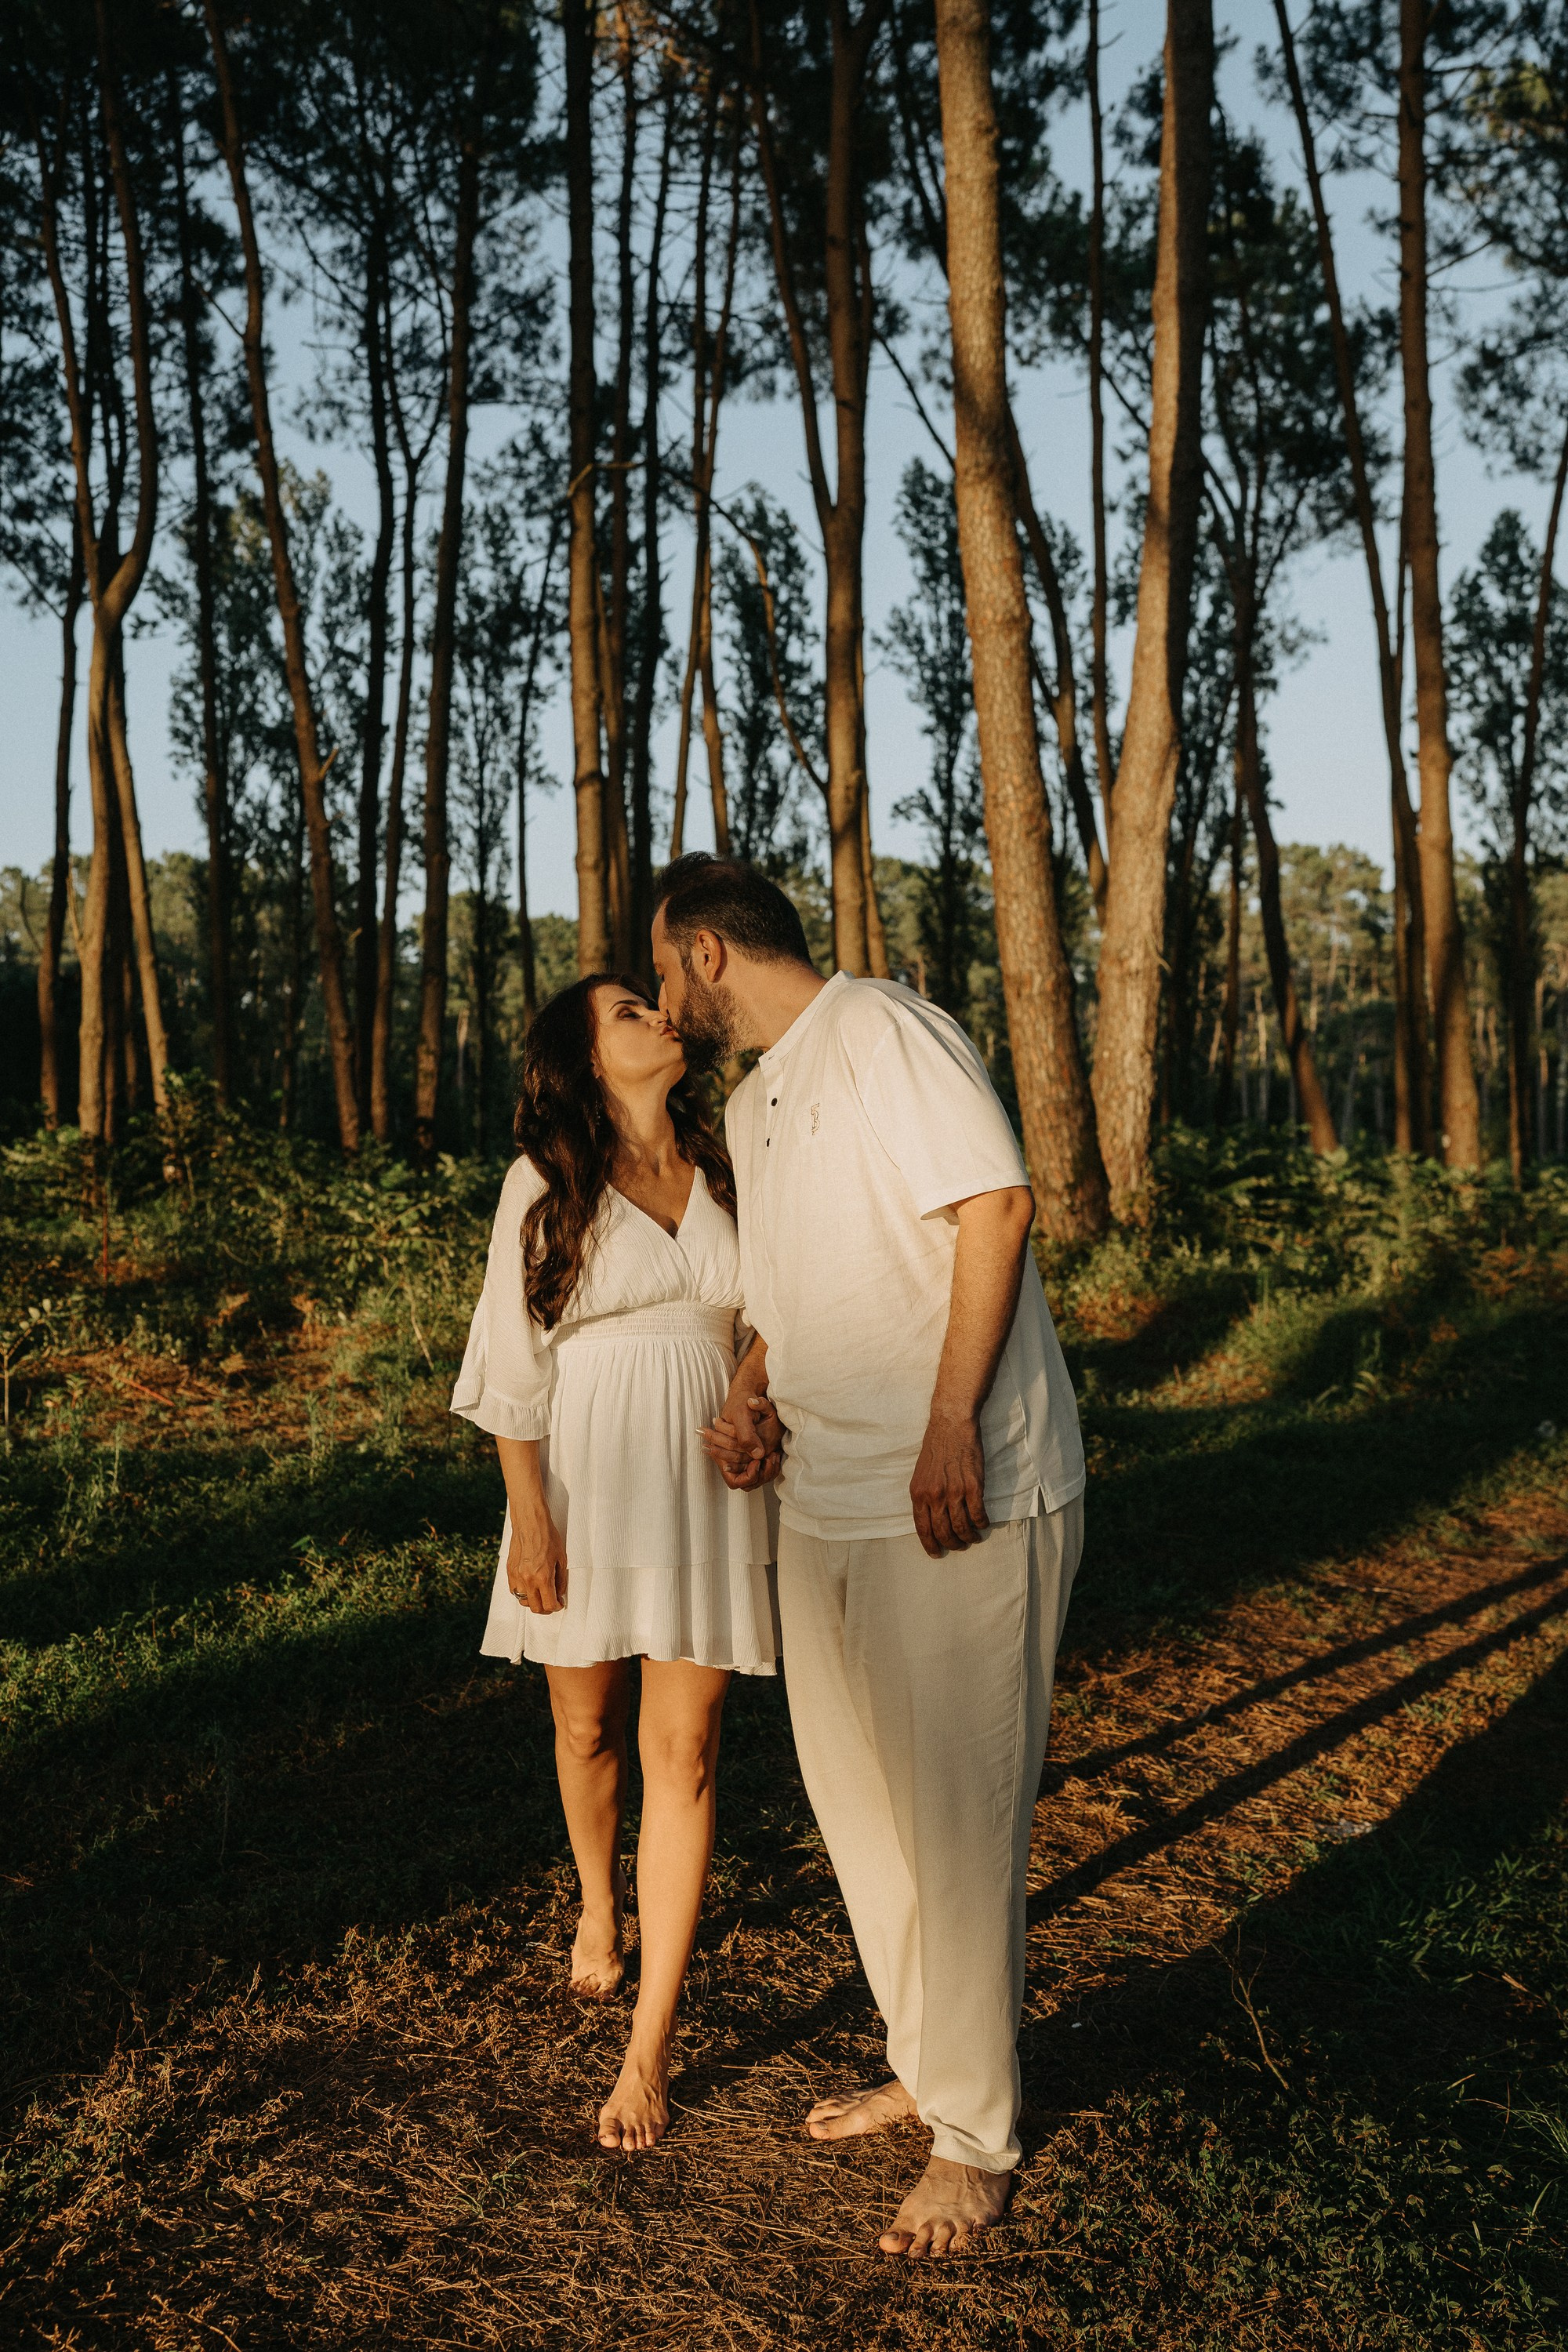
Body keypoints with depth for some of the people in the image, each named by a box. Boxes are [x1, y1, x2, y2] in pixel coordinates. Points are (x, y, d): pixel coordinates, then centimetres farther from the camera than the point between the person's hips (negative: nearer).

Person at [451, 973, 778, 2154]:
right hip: (585, 1475, -1)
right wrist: (527, 1519, -9)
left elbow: (764, 1325, 12)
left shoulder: (725, 1171, 6)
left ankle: (651, 2048, 4)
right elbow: (514, 1365, -3)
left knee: (683, 1751, -3)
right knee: (587, 1726, 15)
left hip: (708, 1478, 1)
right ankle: (599, 1909, 46)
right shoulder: (545, 1184, -2)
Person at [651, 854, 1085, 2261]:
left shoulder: (883, 1032, -10)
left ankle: (975, 2137, 18)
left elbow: (996, 1206, -18)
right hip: (826, 1502, 9)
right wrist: (752, 1404, 4)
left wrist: (949, 1426, -23)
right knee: (859, 1798, 17)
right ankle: (928, 2065, 36)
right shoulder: (750, 1106, 18)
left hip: (963, 1499, -9)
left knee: (956, 1820, 0)